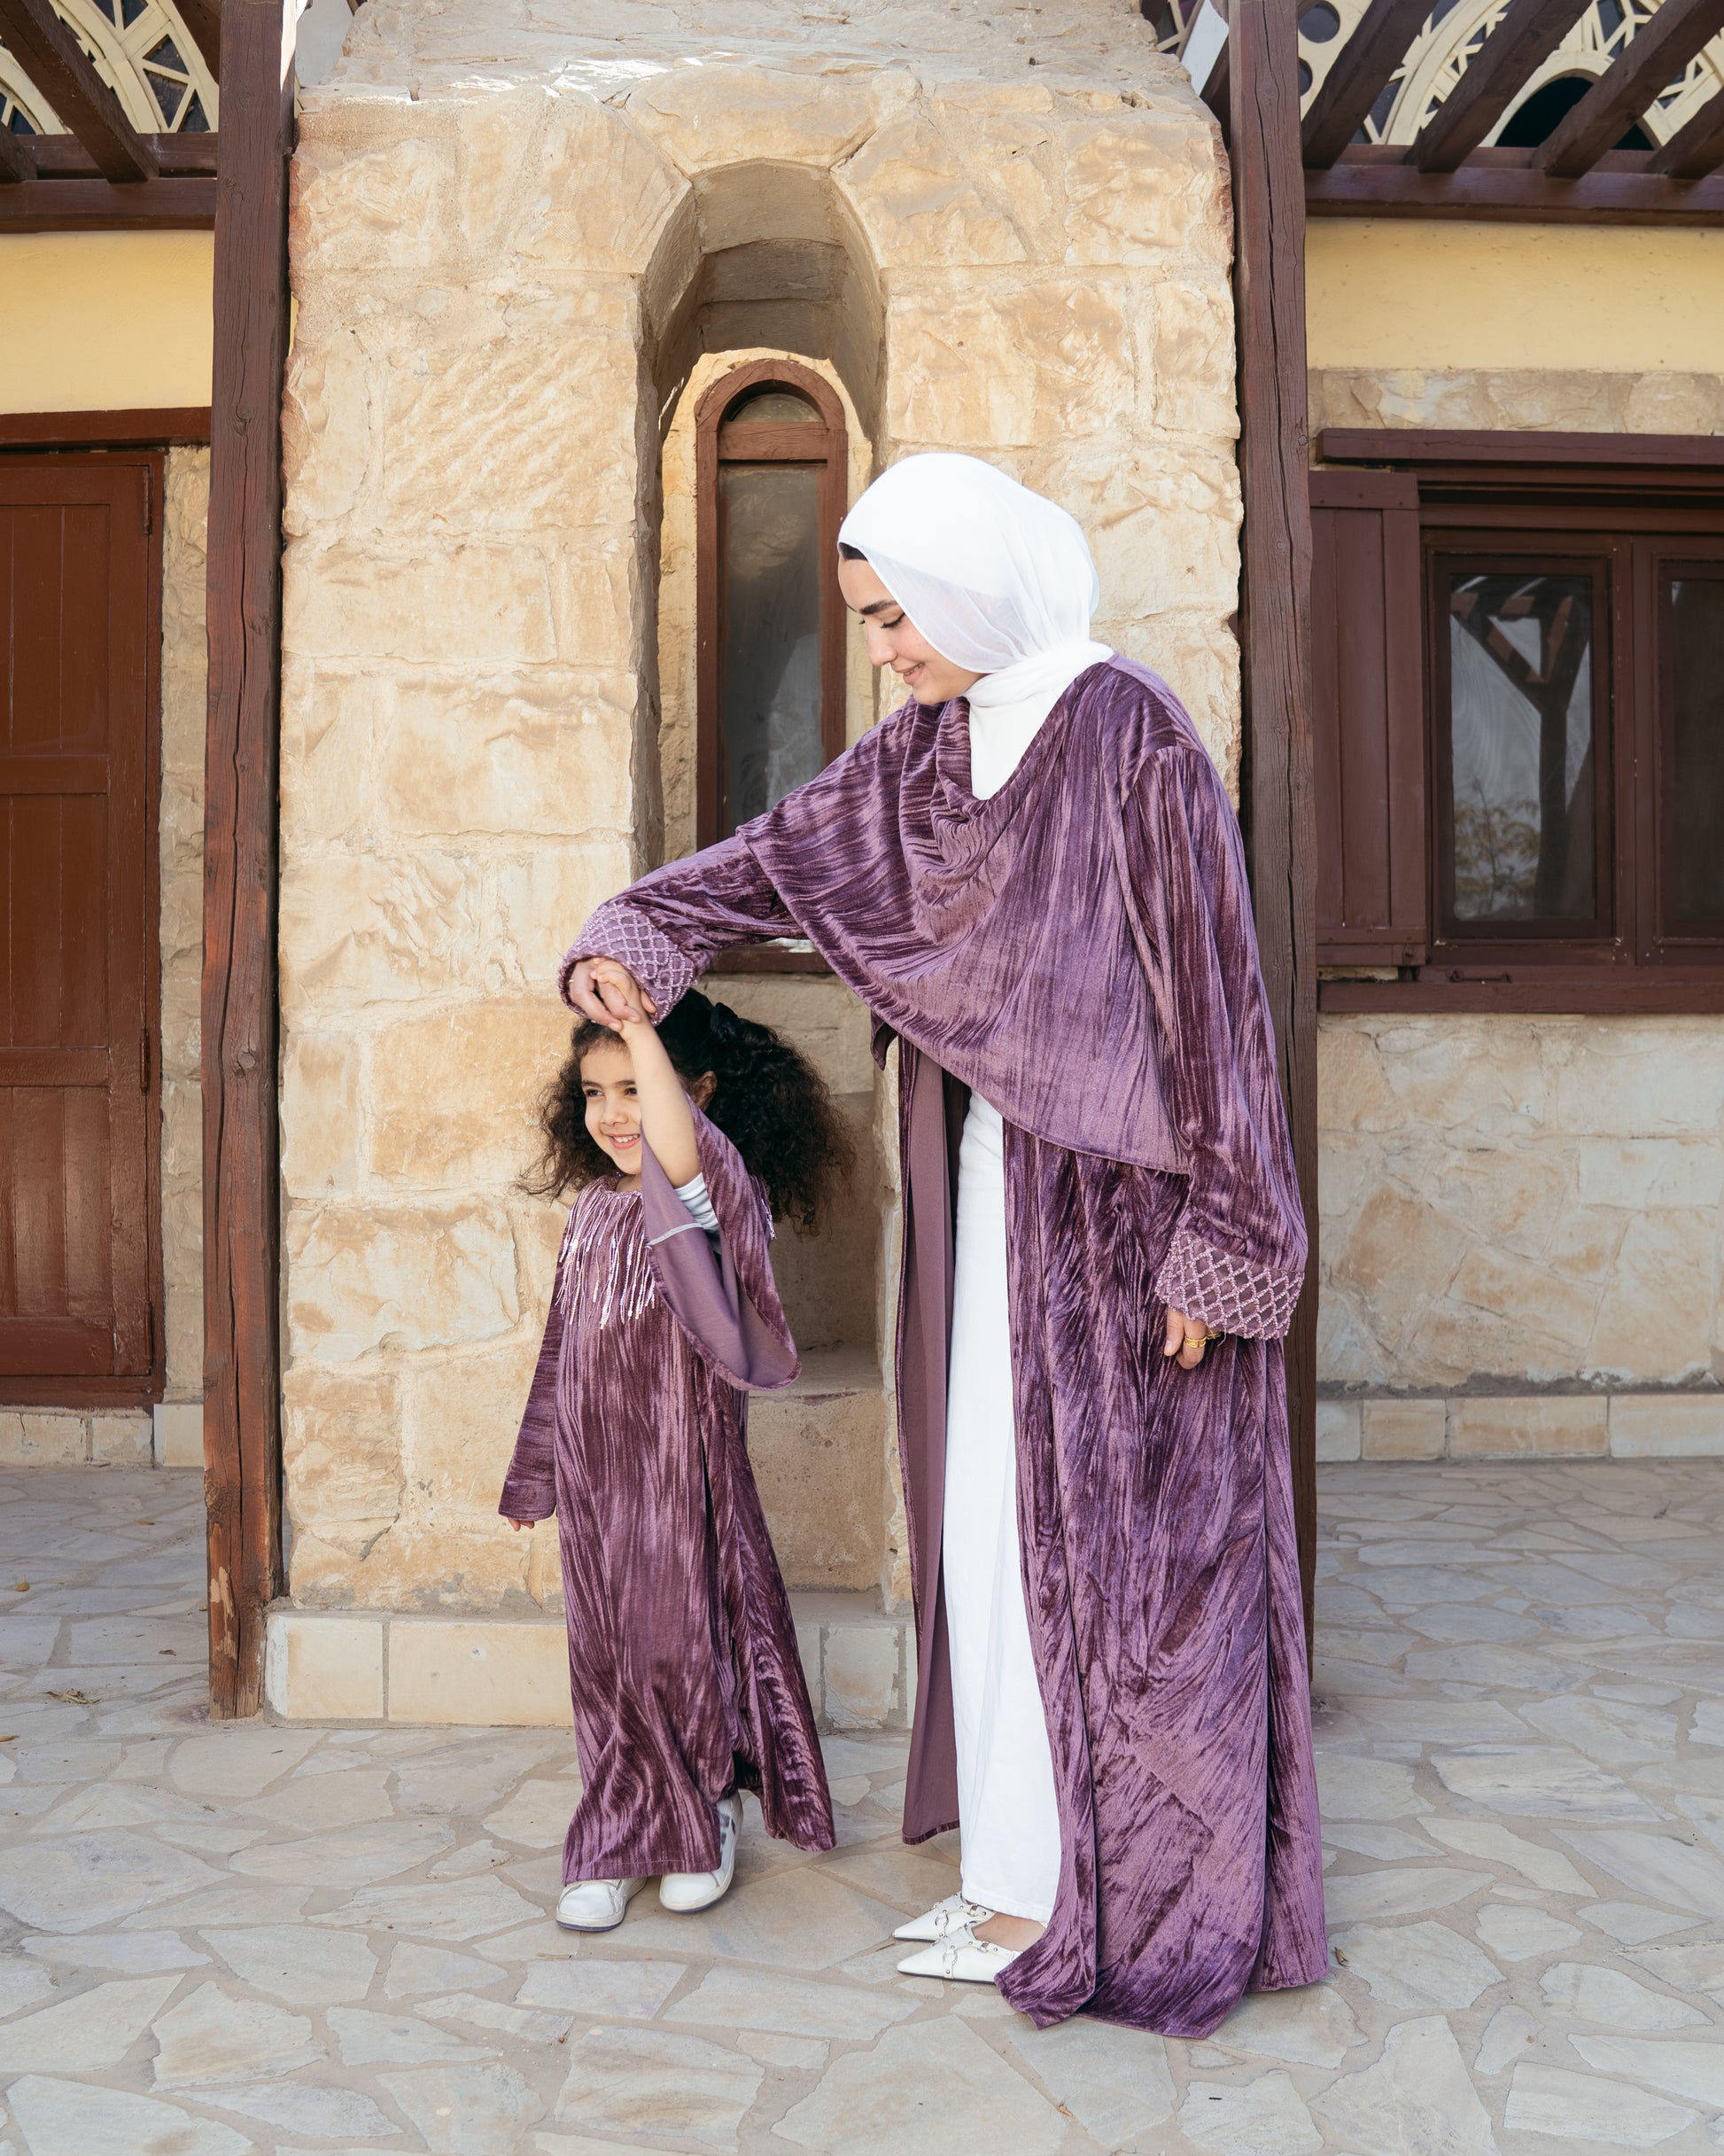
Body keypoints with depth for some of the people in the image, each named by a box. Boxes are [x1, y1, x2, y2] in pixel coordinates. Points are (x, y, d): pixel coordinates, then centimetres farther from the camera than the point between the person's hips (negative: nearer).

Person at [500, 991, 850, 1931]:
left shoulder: (719, 1196, -12)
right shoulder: (590, 1207, 9)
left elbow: (679, 1150, -39)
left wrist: (639, 1022, -35)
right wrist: (536, 1471, 21)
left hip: (682, 1463, -6)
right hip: (593, 1469, 6)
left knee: (678, 1646, 3)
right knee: (603, 1658, 11)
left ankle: (706, 1822, 29)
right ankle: (618, 1848, 26)